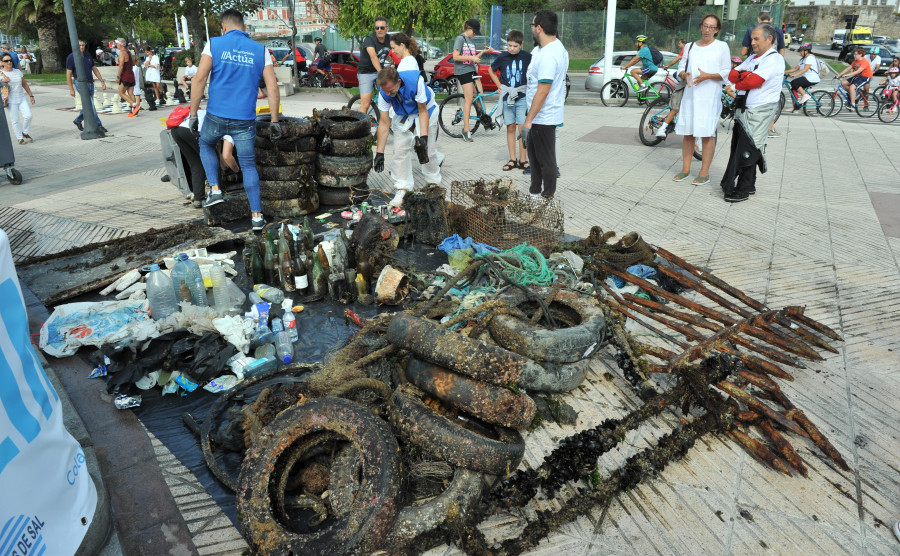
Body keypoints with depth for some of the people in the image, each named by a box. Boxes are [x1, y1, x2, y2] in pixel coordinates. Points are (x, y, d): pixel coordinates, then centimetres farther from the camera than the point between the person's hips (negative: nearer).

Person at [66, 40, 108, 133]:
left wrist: (102, 81, 9)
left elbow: (94, 69, 19)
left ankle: (78, 121, 33)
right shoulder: (71, 57, -6)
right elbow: (68, 74, -6)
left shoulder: (88, 56, 11)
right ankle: (98, 125, -17)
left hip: (90, 83, 6)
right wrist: (71, 89, -10)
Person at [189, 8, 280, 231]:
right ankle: (256, 217, 7)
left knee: (206, 145, 28)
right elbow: (272, 88, -1)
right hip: (245, 120, 1)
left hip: (216, 115, -1)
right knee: (248, 166, 10)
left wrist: (193, 114, -4)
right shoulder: (260, 50, 6)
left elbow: (199, 79, -9)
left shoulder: (214, 44, 1)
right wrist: (274, 122, 4)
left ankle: (215, 190, 14)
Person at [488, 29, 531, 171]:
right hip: (507, 97, 2)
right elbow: (491, 70, 18)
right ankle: (512, 160, 13)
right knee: (510, 128, 7)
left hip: (522, 97, -2)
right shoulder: (502, 57, 1)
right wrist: (499, 86, 9)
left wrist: (529, 86, 1)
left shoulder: (527, 57, -4)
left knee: (522, 128, -5)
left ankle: (523, 160, 2)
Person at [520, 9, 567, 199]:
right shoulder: (556, 47, 9)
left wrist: (528, 122, -26)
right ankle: (534, 191, 34)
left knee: (546, 161, 1)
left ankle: (548, 198, 12)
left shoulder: (548, 55, -24)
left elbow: (542, 92, -27)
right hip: (541, 116, 11)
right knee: (535, 156, 21)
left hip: (543, 118, -11)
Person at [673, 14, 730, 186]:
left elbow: (726, 73, 0)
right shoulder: (690, 46, 15)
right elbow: (681, 67, 13)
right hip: (690, 94, 4)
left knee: (707, 134, -4)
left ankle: (704, 173, 1)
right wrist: (684, 75, -11)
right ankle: (685, 169, 15)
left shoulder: (722, 47, 4)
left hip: (710, 96, -4)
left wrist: (708, 76, -17)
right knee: (687, 133, 5)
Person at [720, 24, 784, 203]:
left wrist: (739, 83, -2)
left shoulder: (774, 59, -10)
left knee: (746, 151, -8)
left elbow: (753, 82, -21)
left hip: (760, 112, -8)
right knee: (739, 148, 11)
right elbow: (732, 75, 8)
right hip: (745, 111, 9)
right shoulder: (753, 58, 18)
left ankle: (743, 189, -1)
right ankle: (748, 186, 22)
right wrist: (747, 75, -10)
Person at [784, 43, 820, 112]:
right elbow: (796, 68, 16)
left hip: (812, 79, -10)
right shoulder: (803, 59, 20)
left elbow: (805, 69, -25)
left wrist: (794, 75, -34)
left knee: (794, 83, -24)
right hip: (806, 78, 10)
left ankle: (805, 95, -15)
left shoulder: (810, 57, -11)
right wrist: (785, 71, 5)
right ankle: (795, 107, 8)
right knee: (793, 90, 3)